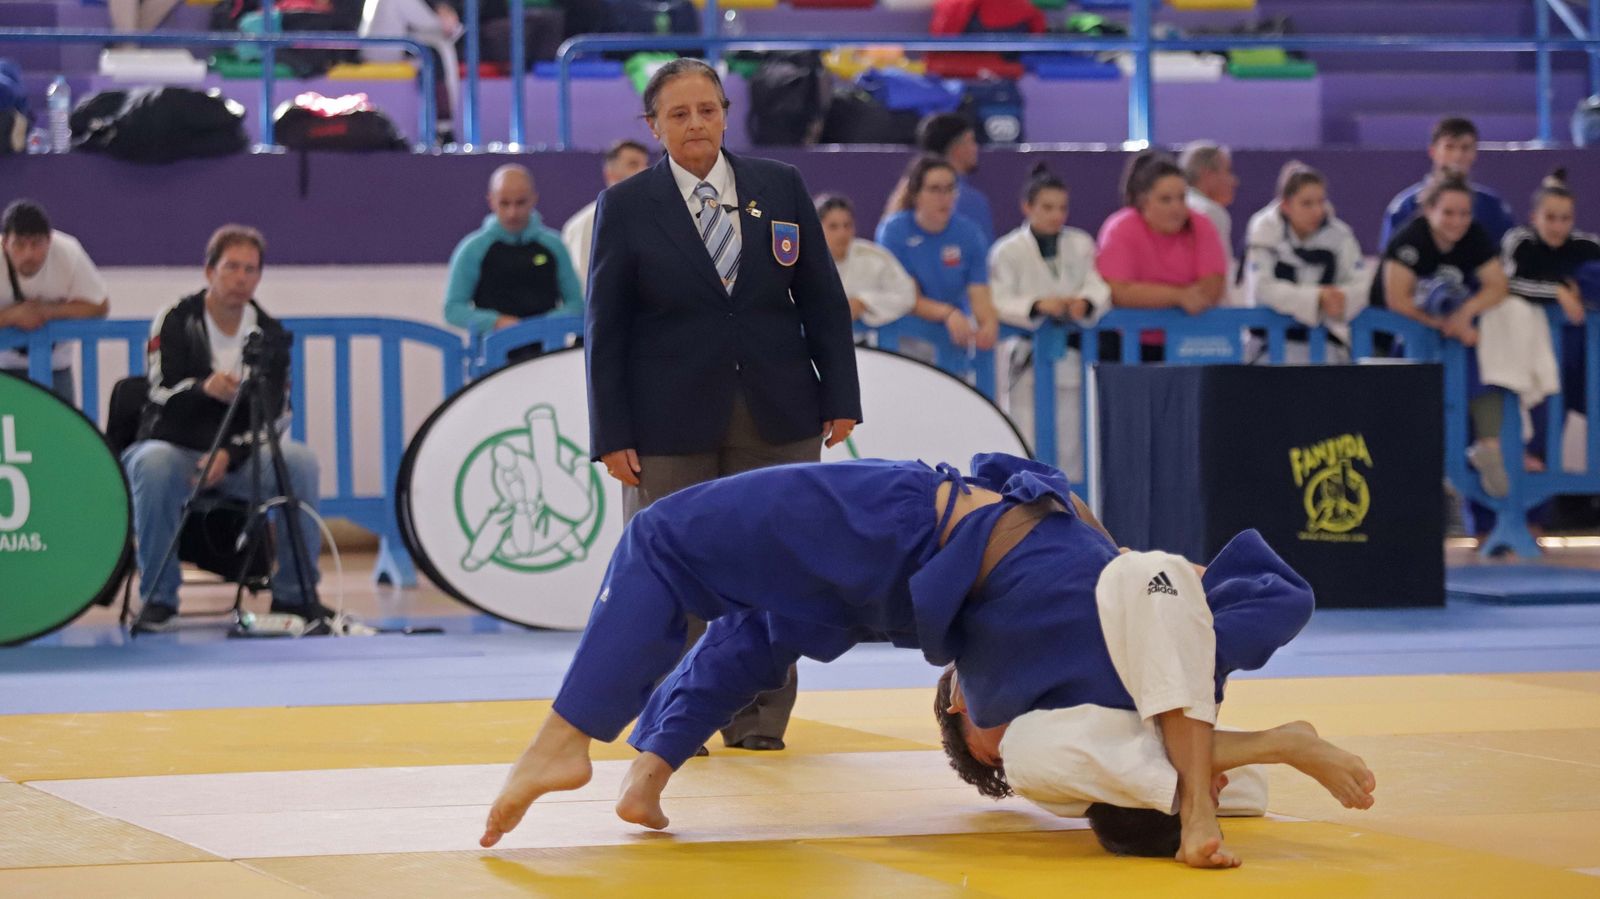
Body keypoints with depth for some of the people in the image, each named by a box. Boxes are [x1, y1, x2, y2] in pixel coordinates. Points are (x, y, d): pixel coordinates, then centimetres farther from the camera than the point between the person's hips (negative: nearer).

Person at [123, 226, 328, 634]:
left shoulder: (270, 332, 4)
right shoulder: (175, 321, -4)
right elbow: (162, 395, -15)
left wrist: (229, 454, -21)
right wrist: (204, 388, -38)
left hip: (239, 458, 3)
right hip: (175, 447, -2)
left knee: (300, 461, -26)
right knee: (154, 464, -38)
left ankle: (294, 593, -16)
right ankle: (157, 597, -26)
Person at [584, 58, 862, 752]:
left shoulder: (781, 189, 7)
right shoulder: (625, 207, 0)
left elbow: (824, 302, 10)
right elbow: (604, 329, 0)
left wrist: (840, 398, 4)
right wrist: (612, 434, -5)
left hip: (777, 419, 2)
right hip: (671, 424, -2)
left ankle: (758, 720, 14)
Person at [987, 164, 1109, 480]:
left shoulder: (1082, 245, 8)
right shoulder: (1007, 251, -2)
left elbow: (1099, 287, -3)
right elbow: (999, 302, -12)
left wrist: (1085, 303, -26)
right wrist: (1038, 306, -28)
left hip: (1071, 355, 3)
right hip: (1029, 356, -3)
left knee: (1071, 444, 7)